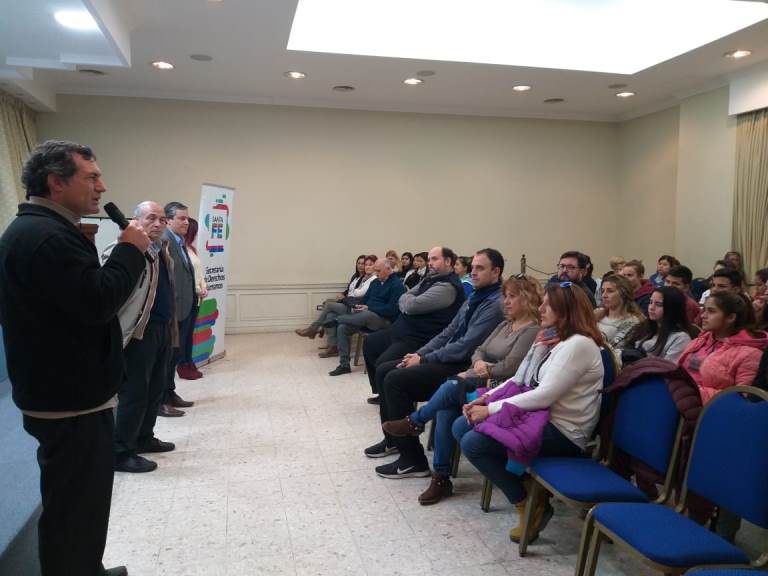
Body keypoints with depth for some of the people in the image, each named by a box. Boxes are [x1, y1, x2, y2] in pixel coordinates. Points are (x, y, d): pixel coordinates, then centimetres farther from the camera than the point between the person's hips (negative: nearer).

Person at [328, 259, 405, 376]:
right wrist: (358, 307, -3)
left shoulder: (397, 284, -7)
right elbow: (365, 299, 22)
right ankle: (344, 365, -12)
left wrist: (368, 308, -17)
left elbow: (392, 309, -17)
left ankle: (336, 320, -11)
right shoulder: (375, 282, 19)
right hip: (367, 318, 8)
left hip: (385, 320, -8)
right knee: (342, 328, -14)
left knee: (367, 315, -39)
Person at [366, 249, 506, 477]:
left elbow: (465, 347, -21)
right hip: (447, 357, 10)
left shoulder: (496, 304, -16)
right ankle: (393, 439, 20)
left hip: (463, 367, -10)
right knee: (383, 370, 6)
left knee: (395, 380, -22)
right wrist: (419, 353, 4)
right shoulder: (475, 298, 15)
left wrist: (424, 360, -14)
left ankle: (413, 460, -13)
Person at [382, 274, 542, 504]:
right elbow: (479, 350, 16)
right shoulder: (505, 325, 19)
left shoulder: (532, 331, -9)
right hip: (476, 380, 7)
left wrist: (470, 376, -12)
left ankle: (414, 421, -2)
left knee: (451, 388, -29)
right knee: (445, 409, -22)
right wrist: (478, 363, -9)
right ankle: (441, 478, -16)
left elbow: (510, 367, -18)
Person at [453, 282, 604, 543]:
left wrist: (491, 409, -20)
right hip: (539, 415, 10)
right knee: (461, 427, -1)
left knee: (473, 443, -22)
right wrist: (485, 399, 0)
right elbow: (519, 381, 15)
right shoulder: (552, 340, 14)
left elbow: (544, 396, -22)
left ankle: (530, 505, -5)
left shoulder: (579, 344, -16)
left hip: (562, 433, -10)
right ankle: (523, 483, 2)